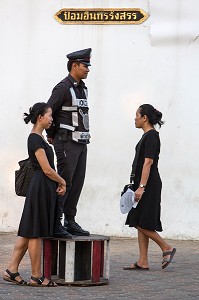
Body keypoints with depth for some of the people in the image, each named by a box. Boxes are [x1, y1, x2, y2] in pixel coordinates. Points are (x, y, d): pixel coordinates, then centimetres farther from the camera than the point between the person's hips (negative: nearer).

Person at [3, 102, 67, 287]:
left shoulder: (38, 138, 16)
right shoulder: (35, 139, -14)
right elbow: (46, 169, -17)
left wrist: (58, 184, 8)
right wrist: (62, 181, -3)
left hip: (43, 188, 10)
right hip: (42, 187, -10)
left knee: (28, 232, 10)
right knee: (35, 233, -3)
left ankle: (12, 270, 10)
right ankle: (36, 277, 4)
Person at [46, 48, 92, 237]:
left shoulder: (82, 88, 16)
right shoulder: (63, 87, -10)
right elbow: (47, 112, -12)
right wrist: (52, 135, -2)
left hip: (81, 142, 8)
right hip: (67, 142, -8)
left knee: (77, 182, 8)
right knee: (64, 181, -9)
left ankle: (70, 221, 14)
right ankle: (55, 223, -5)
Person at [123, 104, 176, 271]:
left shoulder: (151, 136, -14)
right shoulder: (147, 135, 16)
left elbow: (148, 163, -20)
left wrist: (141, 187, -23)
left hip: (149, 186, -10)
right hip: (143, 184, 10)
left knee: (142, 224, -8)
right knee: (140, 224, 7)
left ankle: (167, 248, 3)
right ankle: (143, 262, 8)